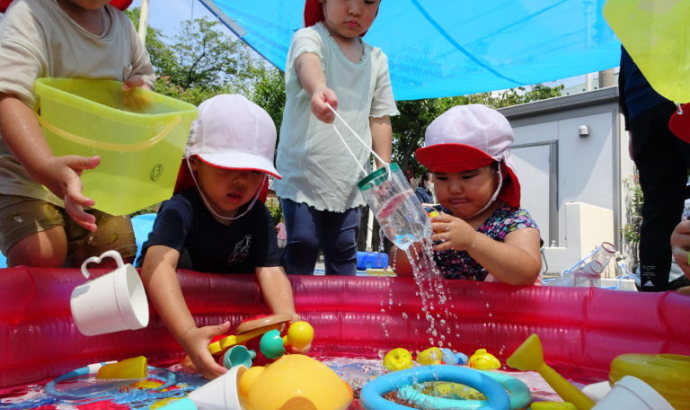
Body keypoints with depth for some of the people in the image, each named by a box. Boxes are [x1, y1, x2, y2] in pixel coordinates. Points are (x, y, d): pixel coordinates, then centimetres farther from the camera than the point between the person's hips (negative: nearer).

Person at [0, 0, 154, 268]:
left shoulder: (122, 23, 2)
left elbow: (144, 71, 22)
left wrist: (140, 86, -5)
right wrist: (47, 167, -54)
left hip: (96, 173, 6)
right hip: (25, 168, -5)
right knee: (39, 256, -25)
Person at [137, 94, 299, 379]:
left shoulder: (257, 216, -17)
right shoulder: (182, 209, -31)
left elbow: (271, 272, -26)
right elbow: (158, 263, -48)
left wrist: (287, 319, -46)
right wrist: (187, 334, -63)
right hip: (165, 297, -3)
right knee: (180, 256, -22)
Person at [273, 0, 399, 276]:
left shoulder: (377, 60, 8)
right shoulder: (310, 38, -7)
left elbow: (380, 118, 11)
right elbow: (307, 63, -32)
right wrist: (319, 90, -56)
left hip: (350, 178, 4)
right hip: (303, 171, -4)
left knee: (344, 249, 9)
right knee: (303, 244, -4)